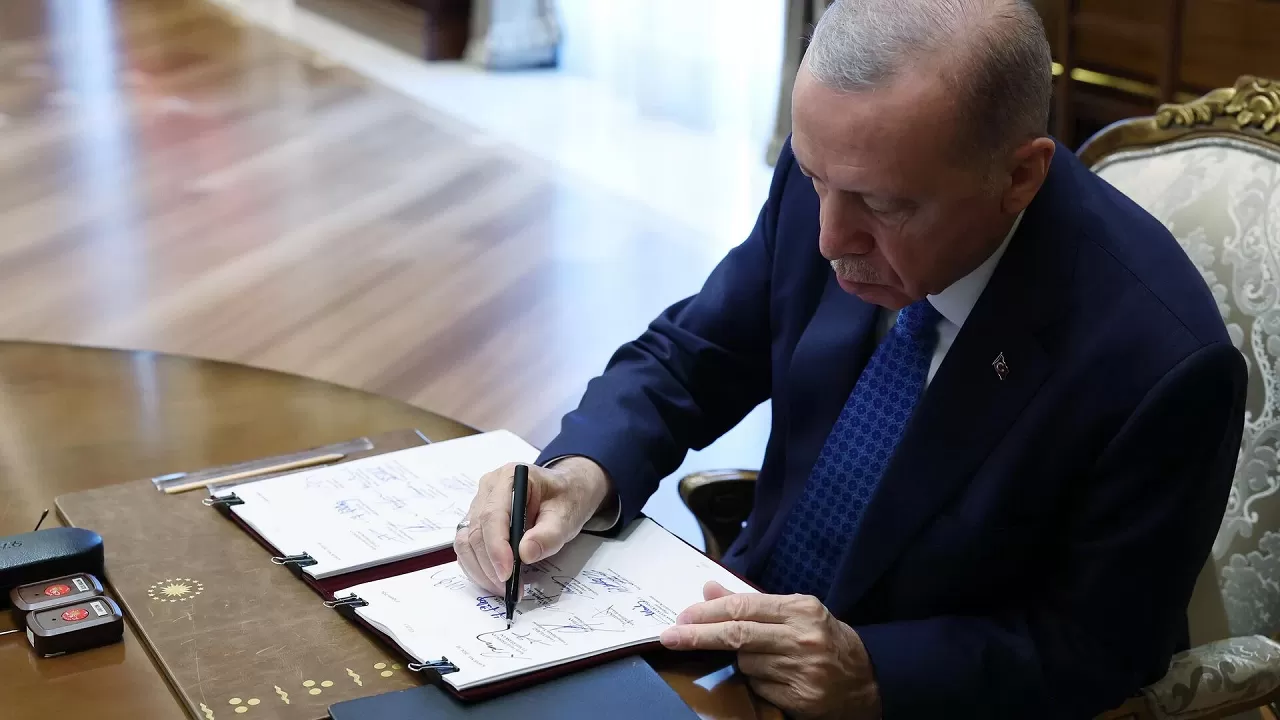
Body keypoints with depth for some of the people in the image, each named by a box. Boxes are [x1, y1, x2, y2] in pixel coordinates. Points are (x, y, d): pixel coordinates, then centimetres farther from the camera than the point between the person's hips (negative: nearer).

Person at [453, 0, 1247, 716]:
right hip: (752, 630, 5)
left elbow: (1096, 649, -15)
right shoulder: (840, 170, -14)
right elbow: (689, 357, -1)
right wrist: (584, 472, -19)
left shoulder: (1159, 356, -27)